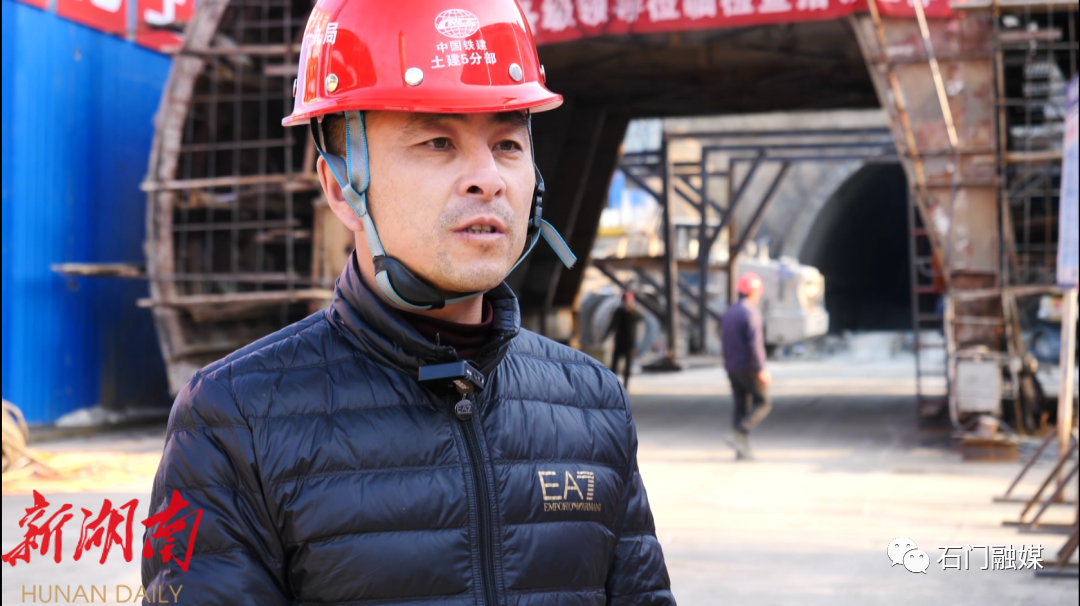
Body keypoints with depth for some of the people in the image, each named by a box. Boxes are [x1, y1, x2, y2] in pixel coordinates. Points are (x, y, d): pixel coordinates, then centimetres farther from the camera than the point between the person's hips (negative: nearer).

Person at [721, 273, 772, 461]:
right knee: (762, 404, 5)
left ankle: (742, 449, 9)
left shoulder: (728, 313, 11)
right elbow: (754, 344, -22)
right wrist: (762, 369, -20)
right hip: (749, 368, -7)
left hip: (732, 368, 7)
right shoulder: (751, 313, -16)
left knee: (741, 408, 11)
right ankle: (740, 431, -15)